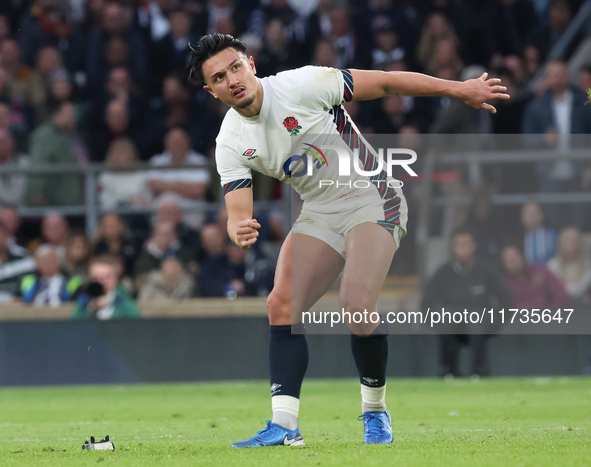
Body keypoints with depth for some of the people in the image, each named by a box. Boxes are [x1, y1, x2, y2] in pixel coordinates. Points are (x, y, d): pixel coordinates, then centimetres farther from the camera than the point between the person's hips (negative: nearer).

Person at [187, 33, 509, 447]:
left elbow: (385, 84, -12)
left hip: (373, 202, -5)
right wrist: (240, 231, -33)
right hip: (319, 215, 5)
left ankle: (376, 409, 0)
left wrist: (461, 90, -10)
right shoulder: (231, 143, -5)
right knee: (281, 305, -14)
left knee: (356, 307, -22)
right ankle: (284, 426, -13)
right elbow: (237, 212, -7)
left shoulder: (301, 86, -18)